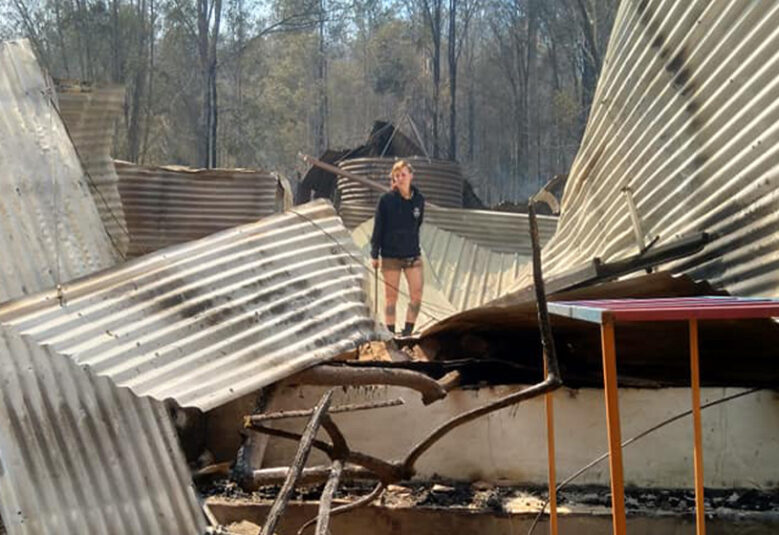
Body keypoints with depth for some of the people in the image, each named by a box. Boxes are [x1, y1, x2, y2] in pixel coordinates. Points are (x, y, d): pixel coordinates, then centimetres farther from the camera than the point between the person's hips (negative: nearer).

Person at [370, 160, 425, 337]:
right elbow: (378, 228, -3)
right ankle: (391, 334, 7)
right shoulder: (386, 200, -7)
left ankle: (408, 332, 5)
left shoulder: (418, 199, 3)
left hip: (412, 254, 3)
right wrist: (374, 254, -4)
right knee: (391, 296, 1)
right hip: (390, 255, -3)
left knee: (417, 294, -5)